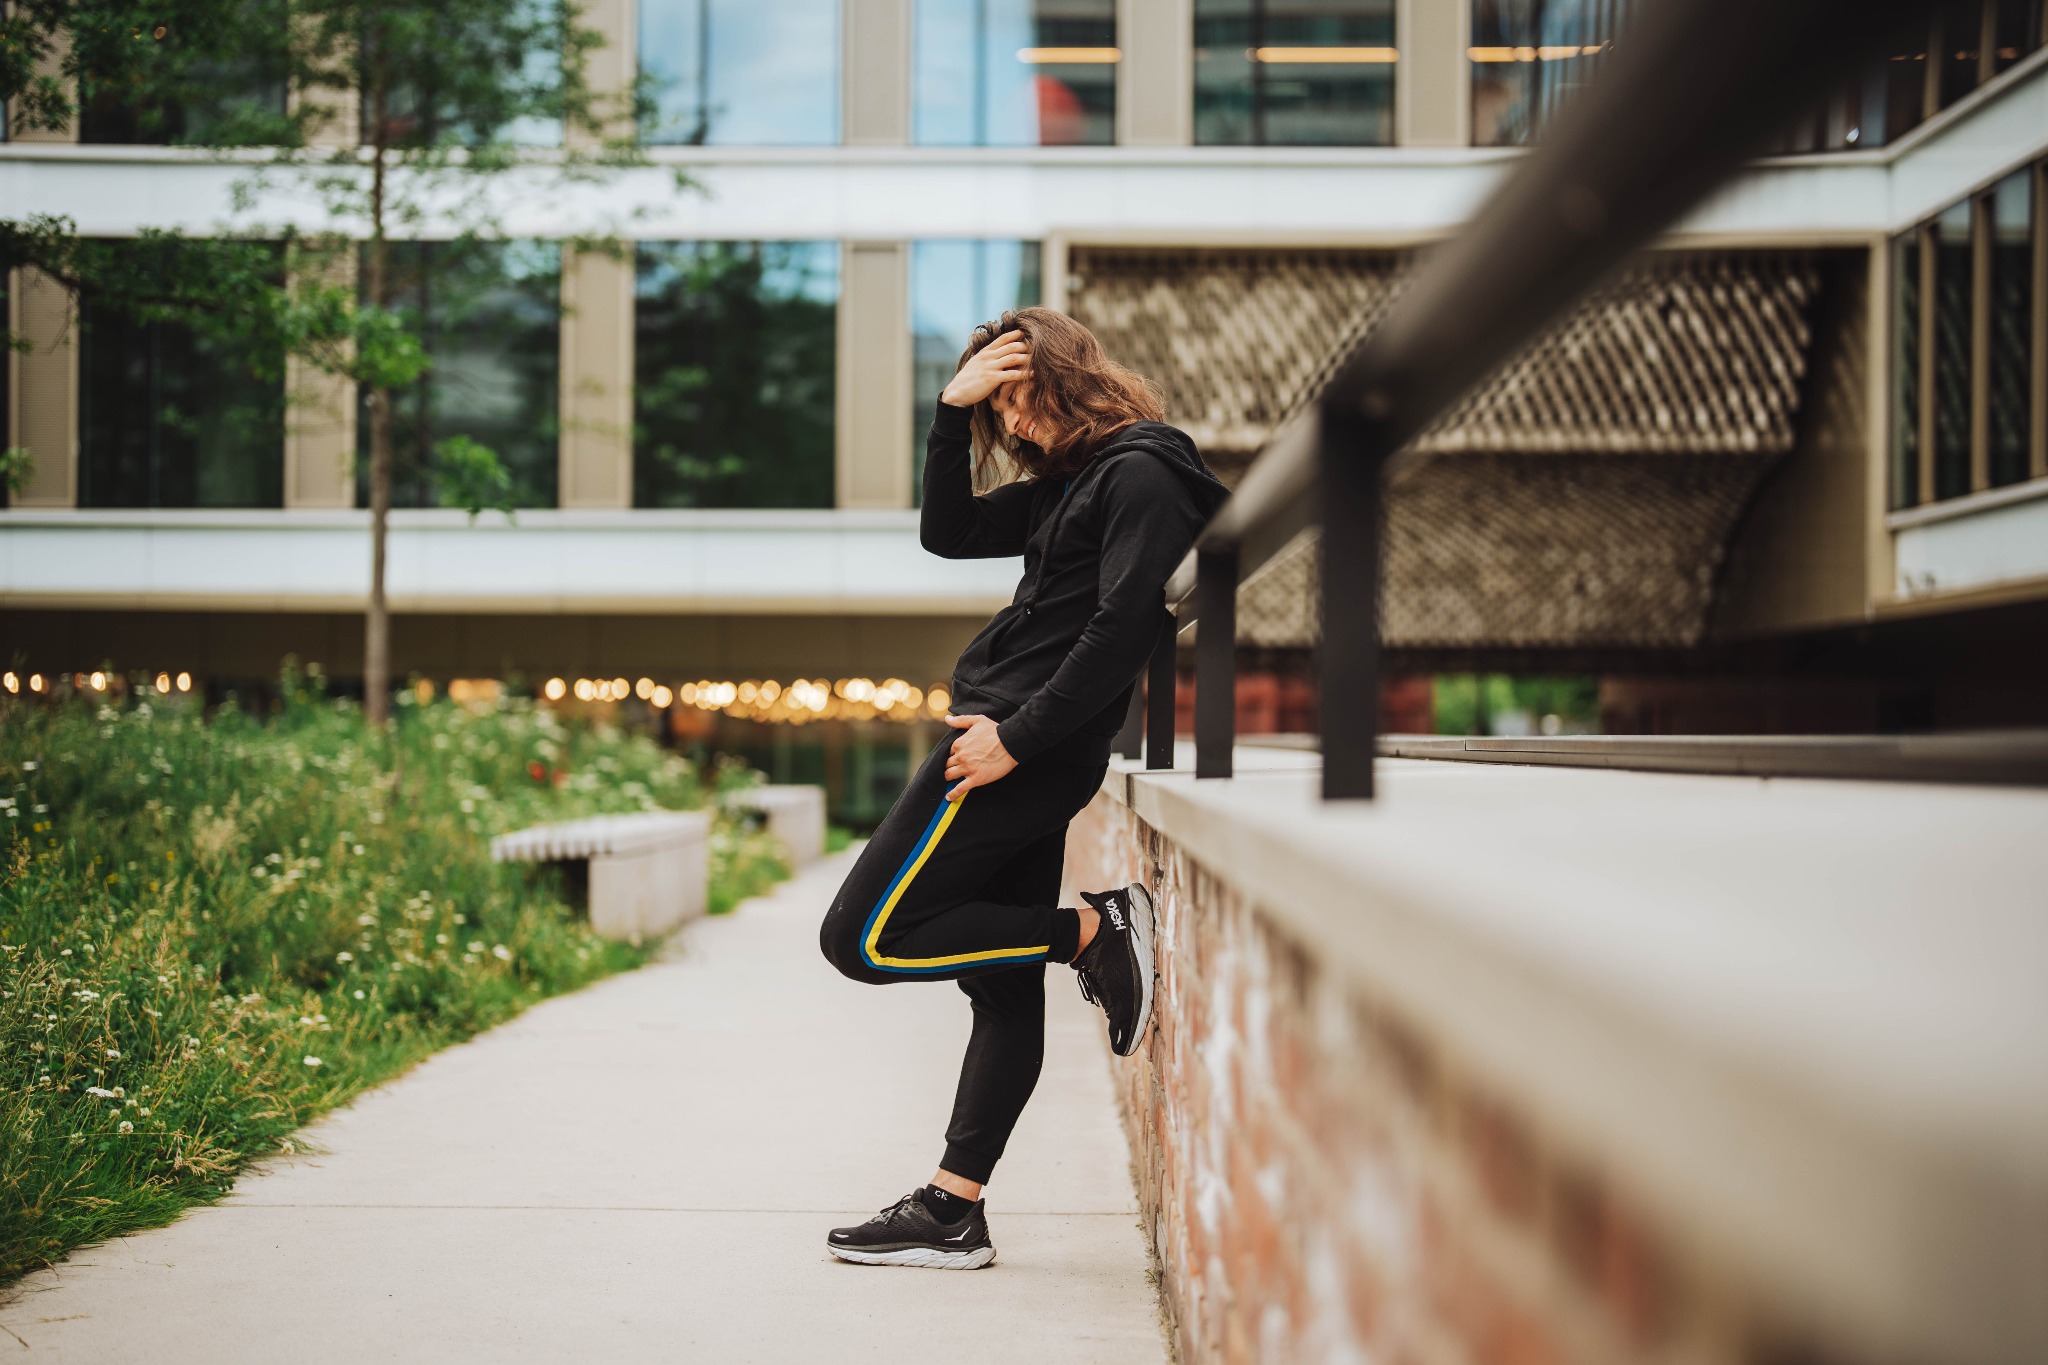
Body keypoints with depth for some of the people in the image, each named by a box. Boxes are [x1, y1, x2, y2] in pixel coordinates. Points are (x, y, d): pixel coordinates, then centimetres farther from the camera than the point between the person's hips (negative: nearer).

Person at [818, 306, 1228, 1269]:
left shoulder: (1141, 475, -11)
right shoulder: (1069, 483, 18)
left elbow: (1121, 630, -20)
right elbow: (949, 531, 22)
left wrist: (1016, 736, -20)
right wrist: (953, 412, 11)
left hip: (1026, 751, -10)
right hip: (1023, 753, 10)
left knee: (865, 940, -7)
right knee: (1003, 990, 8)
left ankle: (1095, 932, -6)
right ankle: (952, 1214, 11)